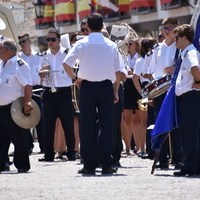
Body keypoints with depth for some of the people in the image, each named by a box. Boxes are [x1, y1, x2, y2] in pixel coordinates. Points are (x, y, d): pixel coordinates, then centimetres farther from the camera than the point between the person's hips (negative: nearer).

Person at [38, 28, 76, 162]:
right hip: (49, 92, 4)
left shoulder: (66, 54, -1)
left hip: (64, 91, -4)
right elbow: (41, 76, 17)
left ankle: (71, 152, 5)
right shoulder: (45, 56, 12)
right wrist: (43, 70, -2)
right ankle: (49, 153, 6)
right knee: (49, 124, 3)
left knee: (68, 123, -2)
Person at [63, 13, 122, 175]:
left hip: (87, 87, -1)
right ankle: (106, 164, 0)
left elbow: (66, 64, -10)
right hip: (106, 87, 1)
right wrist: (116, 91, 10)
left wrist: (75, 78, 4)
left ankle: (89, 165, 0)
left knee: (87, 126, 2)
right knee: (106, 125, 3)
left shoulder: (82, 44, -2)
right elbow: (118, 72, 3)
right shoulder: (111, 45, 2)